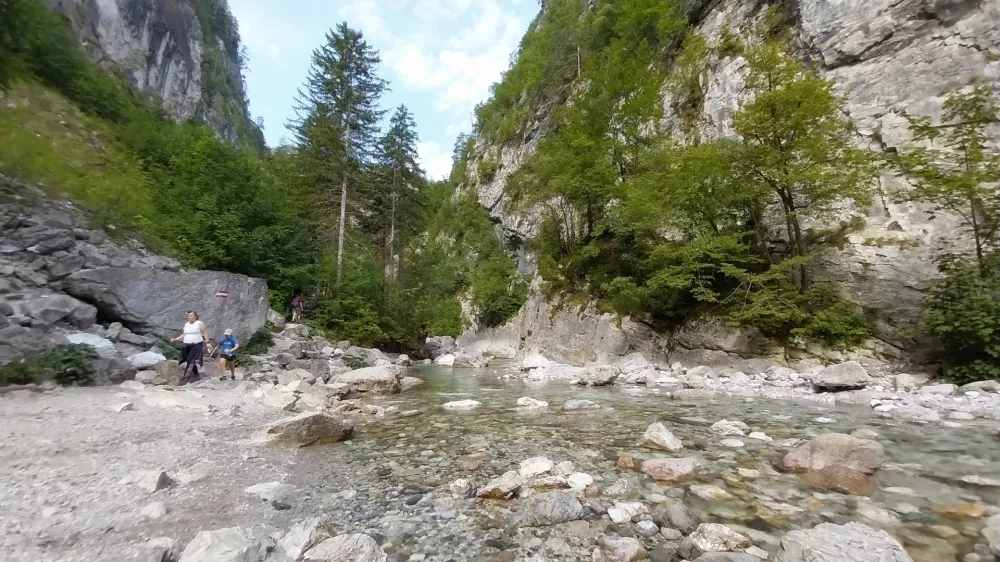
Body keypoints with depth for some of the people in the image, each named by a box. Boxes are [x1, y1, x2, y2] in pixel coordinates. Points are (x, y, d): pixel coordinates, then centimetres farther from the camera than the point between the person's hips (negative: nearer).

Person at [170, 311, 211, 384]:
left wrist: (207, 342, -13)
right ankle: (196, 375, 18)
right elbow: (183, 335, 19)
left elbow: (205, 333, -6)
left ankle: (185, 377, -10)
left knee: (190, 361, -11)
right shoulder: (186, 324, 15)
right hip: (187, 346, 7)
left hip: (196, 345, -7)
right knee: (192, 361, 8)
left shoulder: (200, 323, -5)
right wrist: (175, 339, 7)